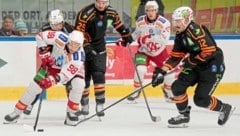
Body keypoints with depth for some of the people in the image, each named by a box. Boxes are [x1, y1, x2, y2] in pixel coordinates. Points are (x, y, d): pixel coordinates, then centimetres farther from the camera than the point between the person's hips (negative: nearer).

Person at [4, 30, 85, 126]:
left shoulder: (79, 55, -36)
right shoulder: (60, 39, -35)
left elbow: (69, 72, -44)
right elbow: (40, 36, -23)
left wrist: (56, 79, -57)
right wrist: (44, 51, -25)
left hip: (69, 67, 0)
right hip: (51, 65, 0)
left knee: (79, 85, -26)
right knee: (34, 86, -8)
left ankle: (71, 113, -6)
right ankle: (16, 112, 7)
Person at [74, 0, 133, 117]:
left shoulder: (111, 13, -6)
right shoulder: (85, 14, -24)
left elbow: (118, 24, 16)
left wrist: (126, 35, 24)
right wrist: (87, 48, -31)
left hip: (99, 47, 3)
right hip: (84, 47, -3)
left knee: (99, 75, -7)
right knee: (84, 77, -1)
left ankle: (100, 105, -3)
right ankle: (84, 105, 13)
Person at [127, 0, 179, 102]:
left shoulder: (164, 22, -22)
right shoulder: (140, 21, -10)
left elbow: (164, 40, -28)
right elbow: (137, 33, 8)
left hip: (159, 51, 0)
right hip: (144, 50, 0)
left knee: (171, 71, -2)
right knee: (140, 69, -24)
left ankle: (168, 91, 27)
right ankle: (136, 92, -2)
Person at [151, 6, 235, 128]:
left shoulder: (196, 31, -24)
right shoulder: (180, 36, 5)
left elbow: (210, 51, -29)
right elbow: (175, 56, 8)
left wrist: (191, 61, -20)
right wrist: (162, 71, -2)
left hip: (213, 66, -9)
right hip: (196, 66, 9)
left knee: (200, 99, -10)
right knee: (177, 86, -5)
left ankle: (224, 109, 14)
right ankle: (184, 115, 9)